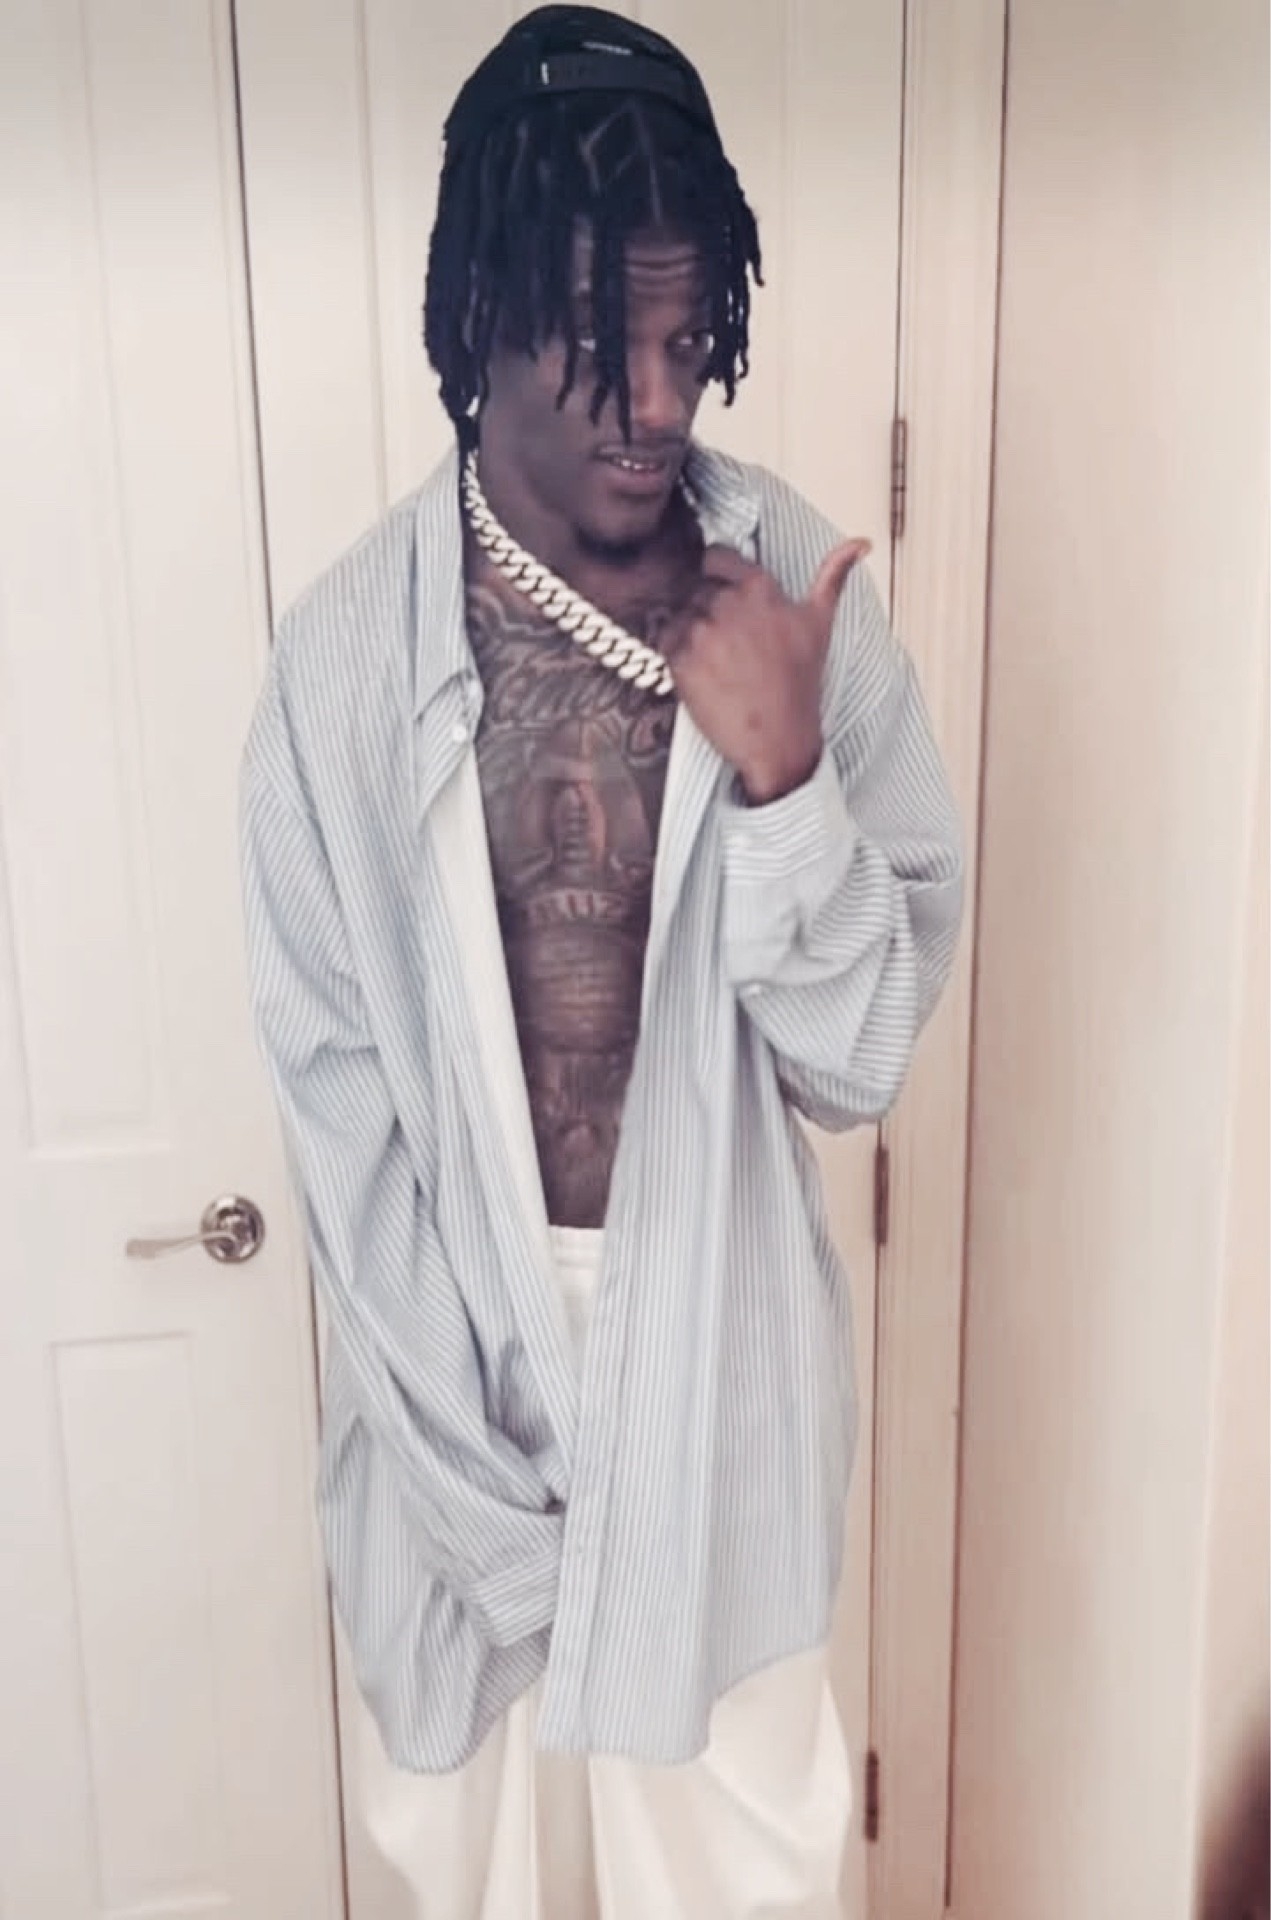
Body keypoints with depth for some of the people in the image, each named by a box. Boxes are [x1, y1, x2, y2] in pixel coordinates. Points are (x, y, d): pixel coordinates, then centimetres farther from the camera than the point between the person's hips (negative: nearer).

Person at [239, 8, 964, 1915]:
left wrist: (781, 772, -26)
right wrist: (483, 1463, -9)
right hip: (459, 1367, 1)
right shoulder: (352, 647, -11)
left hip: (718, 1355, 0)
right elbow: (338, 1090, -9)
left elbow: (861, 1055, -9)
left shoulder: (802, 597, -9)